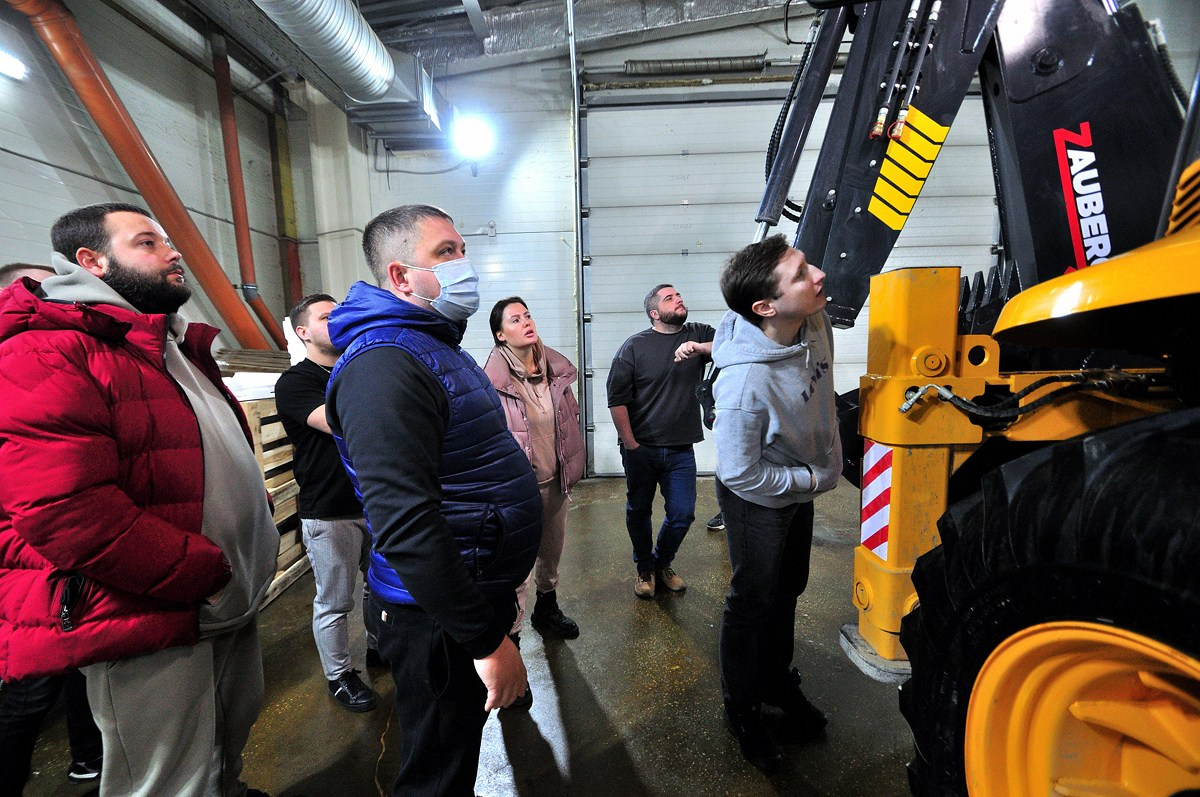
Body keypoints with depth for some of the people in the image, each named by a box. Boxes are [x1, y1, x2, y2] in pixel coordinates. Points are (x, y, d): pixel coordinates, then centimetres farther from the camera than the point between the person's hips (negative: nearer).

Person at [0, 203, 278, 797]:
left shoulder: (177, 349, 15)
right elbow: (67, 514, -26)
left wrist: (259, 521, 7)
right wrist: (212, 578, -21)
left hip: (232, 603, 9)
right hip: (148, 625, -8)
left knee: (228, 749, 27)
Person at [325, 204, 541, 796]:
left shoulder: (437, 347, 10)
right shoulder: (384, 364, -23)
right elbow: (404, 524, -31)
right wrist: (487, 639, -24)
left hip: (478, 591, 9)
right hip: (441, 617, -9)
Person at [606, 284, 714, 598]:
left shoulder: (699, 334, 3)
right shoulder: (634, 347, -7)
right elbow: (617, 399, -7)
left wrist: (699, 348, -27)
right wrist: (630, 444, -8)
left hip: (681, 450, 2)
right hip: (641, 449, -2)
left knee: (682, 514, 9)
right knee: (639, 511, 13)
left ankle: (663, 562, 37)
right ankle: (645, 568, 37)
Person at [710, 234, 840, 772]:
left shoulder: (815, 321, -15)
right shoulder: (746, 382, -39)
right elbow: (740, 475, -28)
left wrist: (828, 463, 9)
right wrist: (809, 479, -17)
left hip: (801, 485, 8)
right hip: (757, 500, -7)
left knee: (788, 590, 24)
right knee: (754, 601, 11)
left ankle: (778, 681, 50)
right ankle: (742, 709, 38)